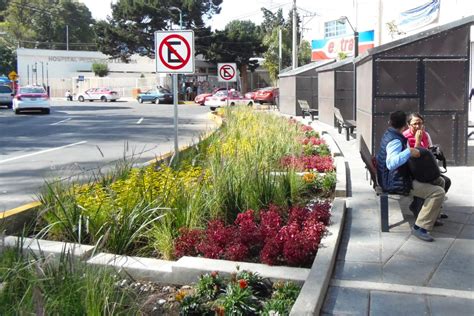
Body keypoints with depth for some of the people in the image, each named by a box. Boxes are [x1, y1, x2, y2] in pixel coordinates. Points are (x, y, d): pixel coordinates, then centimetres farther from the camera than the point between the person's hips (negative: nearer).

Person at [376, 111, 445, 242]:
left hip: (392, 179, 11)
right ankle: (420, 227, -17)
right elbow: (391, 164, -41)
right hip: (397, 184, -11)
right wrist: (409, 152, -44)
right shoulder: (395, 141, -23)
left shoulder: (389, 135, 9)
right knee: (438, 192, -20)